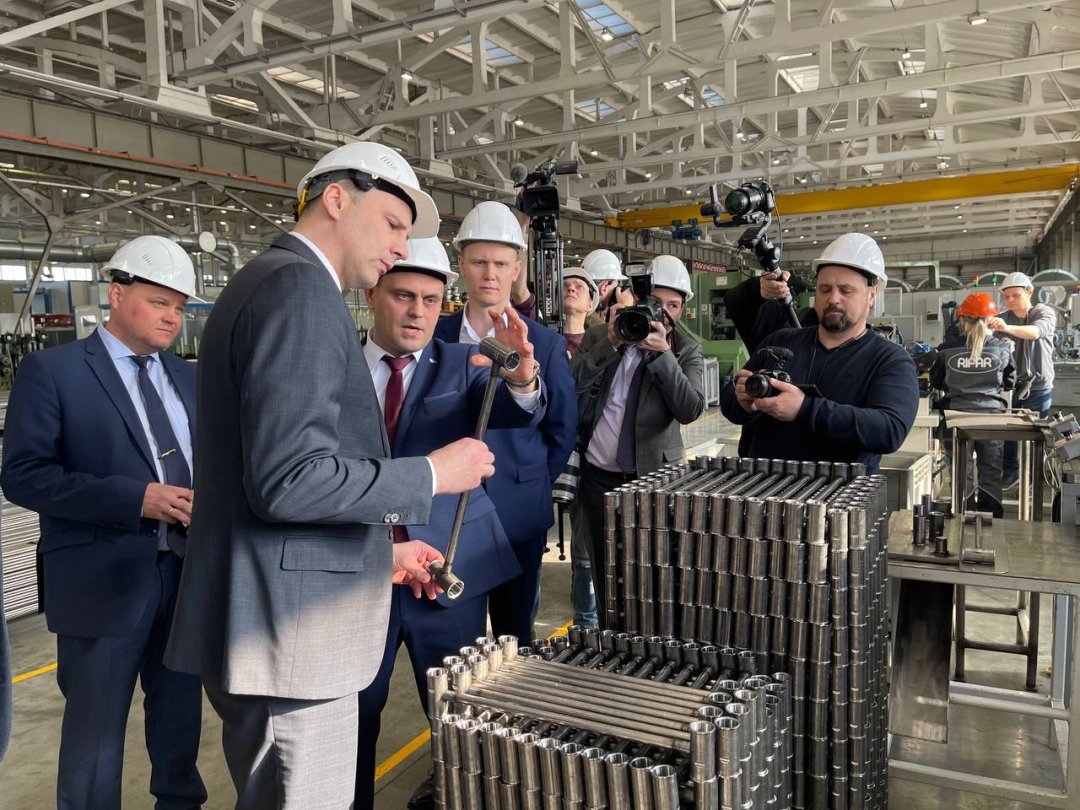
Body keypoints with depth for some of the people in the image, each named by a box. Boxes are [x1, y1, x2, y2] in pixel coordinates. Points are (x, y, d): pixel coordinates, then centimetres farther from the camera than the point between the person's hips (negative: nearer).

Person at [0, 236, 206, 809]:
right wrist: (135, 498, -22)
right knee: (95, 736, 10)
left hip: (187, 574, 5)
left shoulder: (187, 378, 11)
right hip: (104, 581, -5)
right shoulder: (51, 370, -7)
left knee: (181, 721, 19)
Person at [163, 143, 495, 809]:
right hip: (289, 633, -11)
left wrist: (381, 547, 18)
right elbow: (289, 479, -27)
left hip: (269, 625, 11)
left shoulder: (268, 281, 16)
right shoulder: (300, 286, -16)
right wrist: (432, 474, -15)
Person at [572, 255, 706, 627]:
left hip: (655, 476, -1)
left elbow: (690, 410, -13)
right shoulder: (598, 337, 4)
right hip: (598, 475, 2)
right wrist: (610, 343, -18)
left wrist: (663, 353, -22)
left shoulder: (686, 350, 1)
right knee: (605, 573, 12)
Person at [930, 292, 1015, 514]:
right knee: (992, 470, 12)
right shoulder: (1002, 349, -5)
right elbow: (1009, 382, 8)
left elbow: (936, 383, 5)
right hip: (992, 414, 0)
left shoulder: (947, 349, -7)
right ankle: (992, 515, 18)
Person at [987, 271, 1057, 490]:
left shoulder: (1045, 313, -8)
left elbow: (1036, 331, -31)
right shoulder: (1003, 318, 6)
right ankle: (1010, 471, 25)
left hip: (1038, 387, -3)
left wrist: (1008, 328, -50)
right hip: (1010, 385, 3)